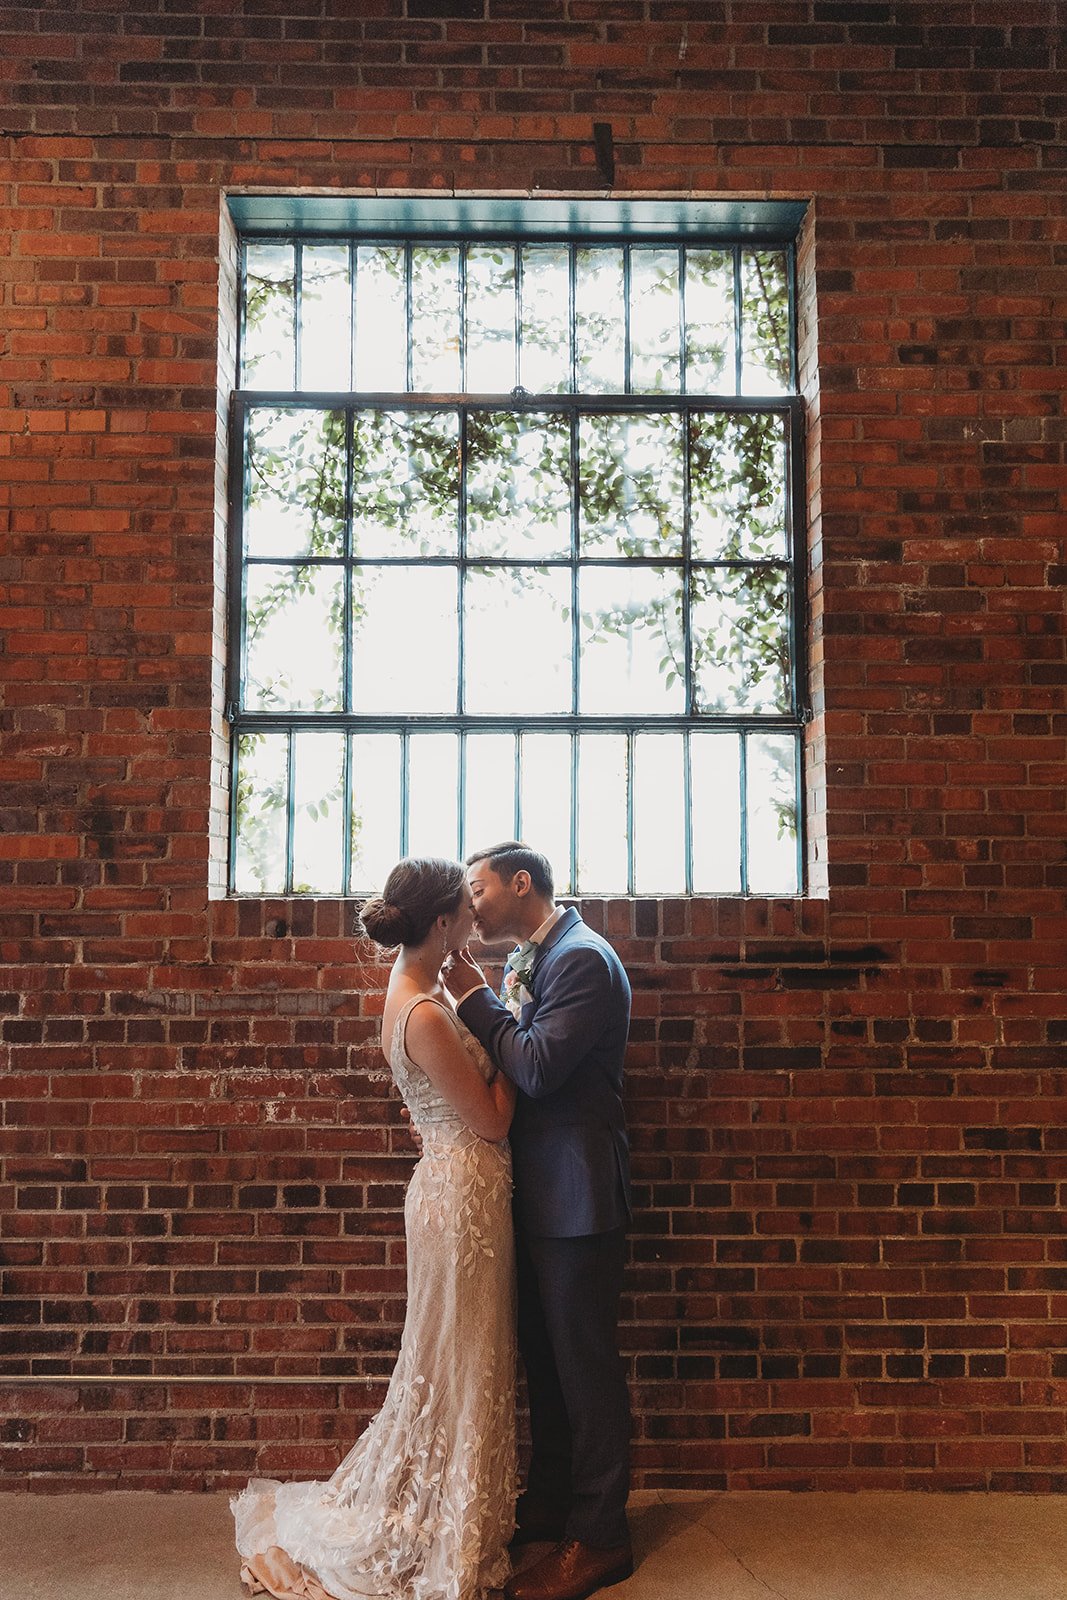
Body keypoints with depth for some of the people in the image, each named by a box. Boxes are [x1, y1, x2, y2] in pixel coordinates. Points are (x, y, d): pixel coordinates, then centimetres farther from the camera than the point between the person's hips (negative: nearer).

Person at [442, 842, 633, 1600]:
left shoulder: (583, 958, -17)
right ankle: (551, 1501, 36)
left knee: (585, 1362, 3)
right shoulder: (531, 959, 11)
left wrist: (476, 997, -16)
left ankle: (598, 1537, 16)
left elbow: (537, 1068, -26)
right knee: (546, 1357, 20)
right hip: (541, 1191, 9)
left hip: (577, 1194, -9)